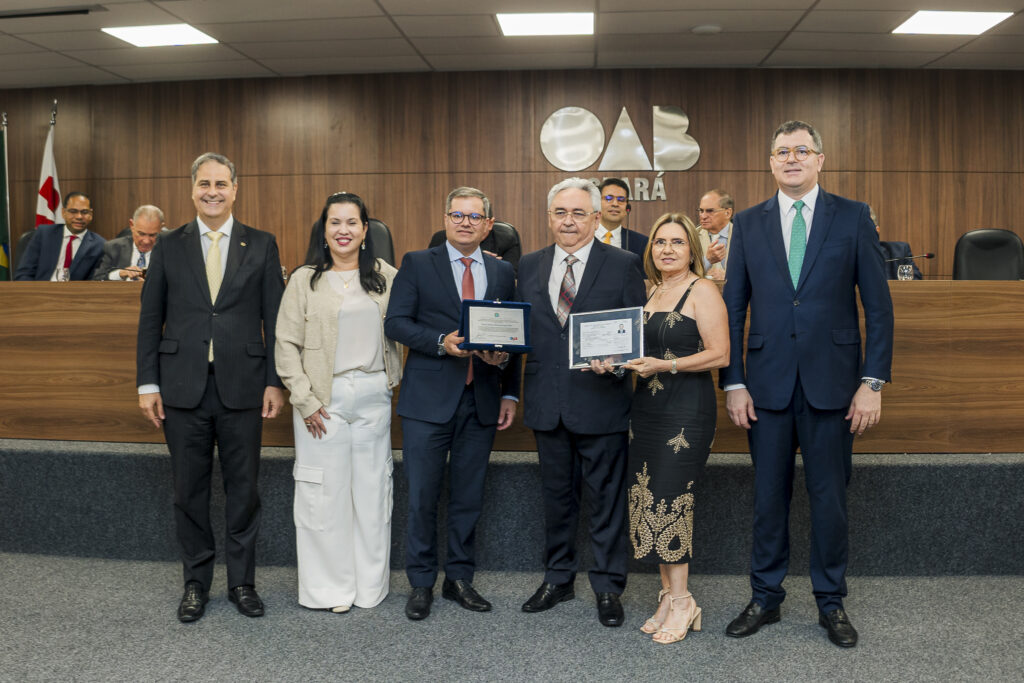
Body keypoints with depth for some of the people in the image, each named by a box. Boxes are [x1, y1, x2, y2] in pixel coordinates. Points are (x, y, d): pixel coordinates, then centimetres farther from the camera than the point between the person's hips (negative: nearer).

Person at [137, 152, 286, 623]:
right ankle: (196, 584, 25)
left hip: (242, 387, -1)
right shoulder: (169, 246, 7)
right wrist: (148, 382, 1)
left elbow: (275, 318, 3)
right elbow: (150, 318, 6)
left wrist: (275, 381, -3)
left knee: (243, 490, 8)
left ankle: (242, 582, 23)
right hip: (183, 388, 1)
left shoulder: (261, 245, 4)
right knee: (189, 492, 10)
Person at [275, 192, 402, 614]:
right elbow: (286, 345, -2)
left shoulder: (386, 277, 6)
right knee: (325, 492, 3)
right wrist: (305, 400, -7)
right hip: (324, 399, -2)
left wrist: (393, 381, 0)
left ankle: (370, 586, 22)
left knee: (373, 489, 8)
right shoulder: (304, 280, 1)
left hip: (373, 396, 2)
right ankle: (328, 588, 17)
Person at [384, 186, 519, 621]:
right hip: (428, 401, -2)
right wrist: (442, 342, -19)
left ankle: (459, 578, 25)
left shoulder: (503, 273, 11)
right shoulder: (417, 264, 3)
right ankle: (421, 584, 18)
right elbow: (395, 323, -5)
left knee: (469, 497, 10)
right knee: (422, 497, 3)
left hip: (481, 403, 3)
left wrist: (510, 394, 5)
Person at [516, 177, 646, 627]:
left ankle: (608, 588, 21)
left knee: (606, 498, 6)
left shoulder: (623, 265, -1)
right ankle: (558, 579, 32)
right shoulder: (529, 266, 10)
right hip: (547, 403, 4)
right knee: (556, 496, 16)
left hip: (600, 400, -3)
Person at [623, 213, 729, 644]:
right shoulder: (650, 293, 16)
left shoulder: (702, 291, -6)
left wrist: (664, 366, -18)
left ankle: (681, 603, 5)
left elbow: (719, 355, -13)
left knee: (670, 499, -8)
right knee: (650, 501, 6)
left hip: (687, 409, -7)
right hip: (647, 406, 7)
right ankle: (669, 596, 16)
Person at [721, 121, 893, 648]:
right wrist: (733, 383, 0)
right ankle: (765, 598, 24)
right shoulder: (749, 224, 7)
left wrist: (873, 382, -6)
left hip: (831, 382, -1)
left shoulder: (853, 218, 3)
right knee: (768, 496, 9)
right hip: (768, 382, 1)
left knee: (830, 497, 8)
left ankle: (831, 603, 25)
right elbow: (733, 309, 6)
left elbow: (877, 304, 1)